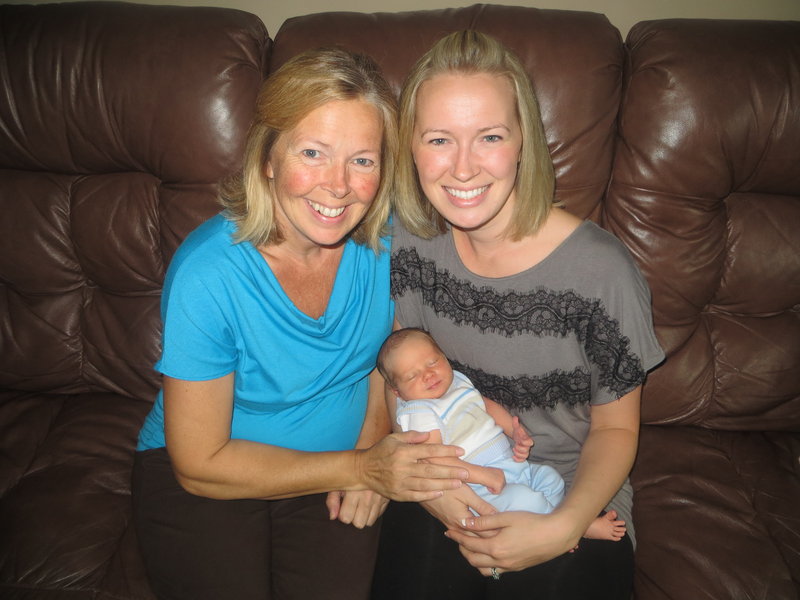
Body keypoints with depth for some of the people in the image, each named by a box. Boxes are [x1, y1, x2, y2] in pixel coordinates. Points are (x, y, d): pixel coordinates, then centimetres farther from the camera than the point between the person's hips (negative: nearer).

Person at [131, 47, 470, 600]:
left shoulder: (383, 240, -13)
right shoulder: (207, 274, -25)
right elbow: (200, 464, -17)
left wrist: (370, 447, -8)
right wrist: (356, 468, -19)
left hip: (339, 464, 2)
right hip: (205, 478, -2)